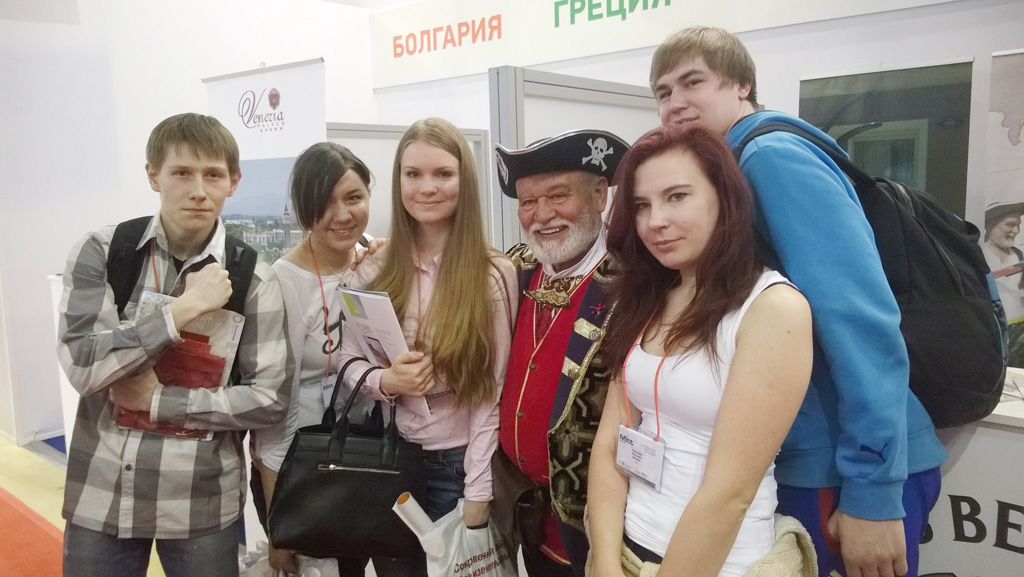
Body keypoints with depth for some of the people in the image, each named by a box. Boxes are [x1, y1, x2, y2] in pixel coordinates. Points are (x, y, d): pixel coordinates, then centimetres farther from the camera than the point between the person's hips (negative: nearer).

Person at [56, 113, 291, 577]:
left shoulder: (253, 280, -7)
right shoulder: (100, 253, -4)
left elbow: (270, 399, -10)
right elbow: (81, 364, -14)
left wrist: (158, 400, -15)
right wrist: (186, 307, -20)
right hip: (100, 495, 1)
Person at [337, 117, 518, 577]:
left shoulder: (494, 274, -10)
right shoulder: (375, 270, -1)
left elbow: (493, 392, -9)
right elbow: (348, 361, 3)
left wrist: (477, 492, -10)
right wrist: (385, 382, -18)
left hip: (458, 462, -3)